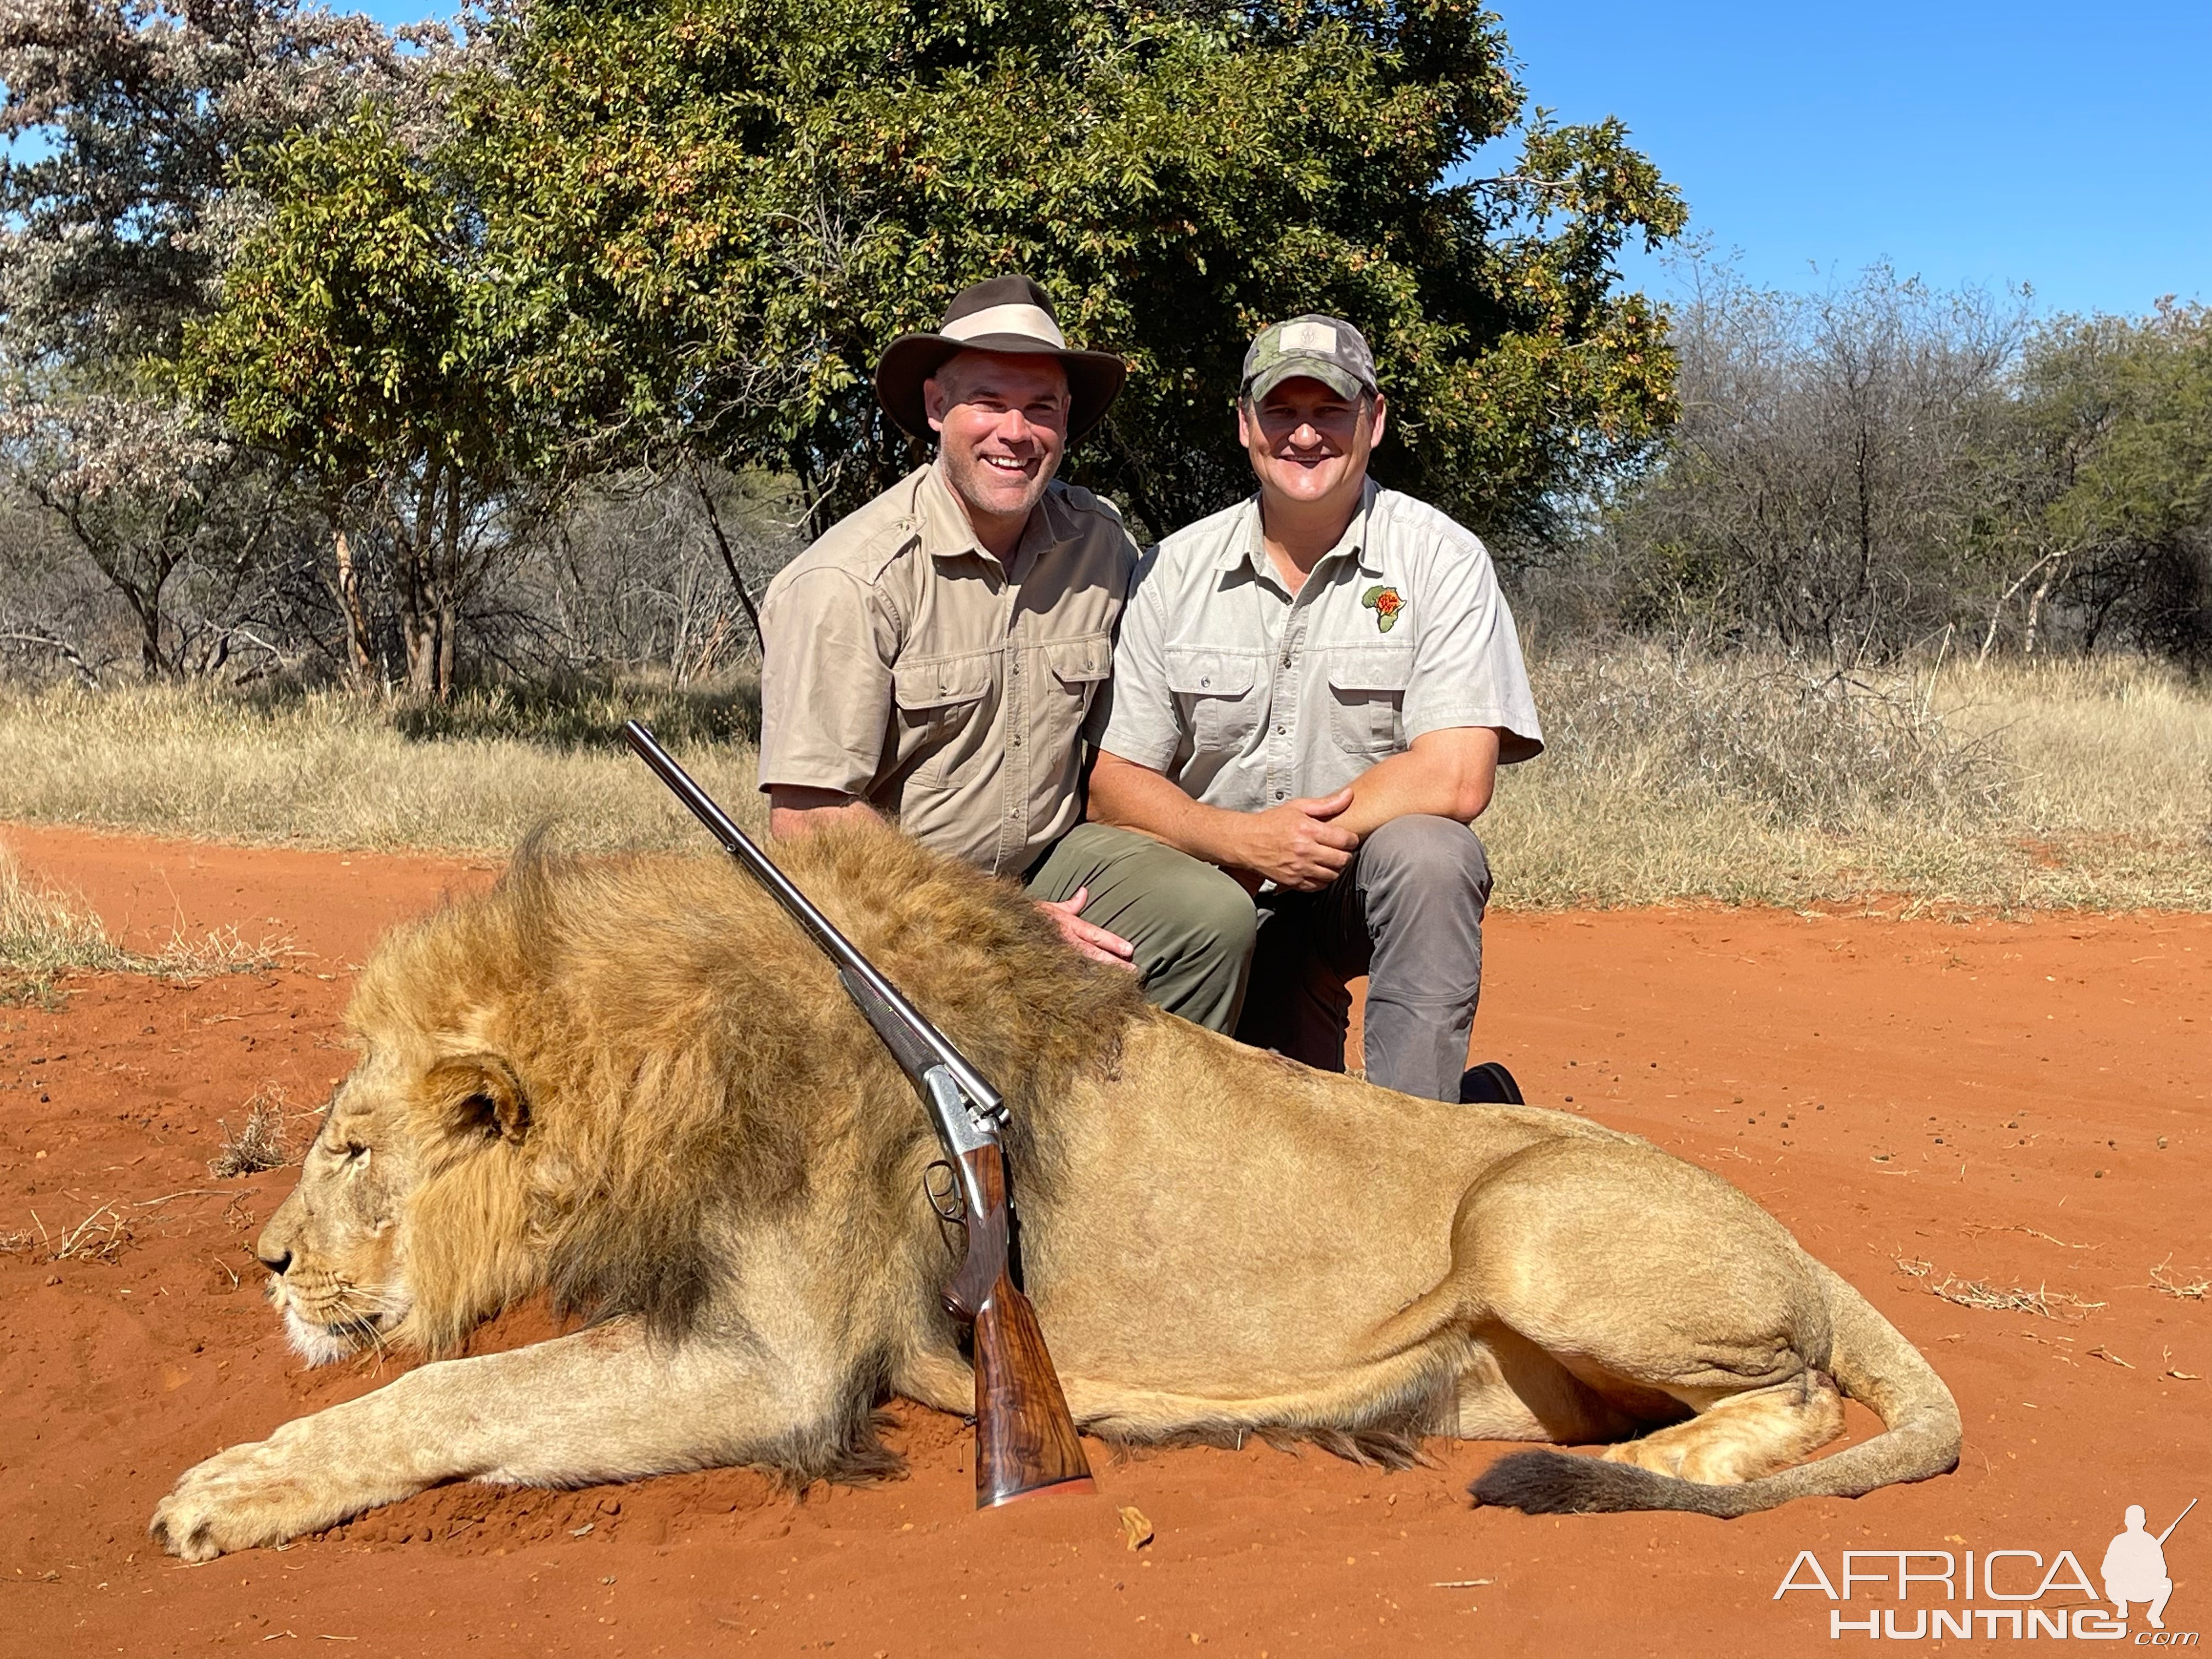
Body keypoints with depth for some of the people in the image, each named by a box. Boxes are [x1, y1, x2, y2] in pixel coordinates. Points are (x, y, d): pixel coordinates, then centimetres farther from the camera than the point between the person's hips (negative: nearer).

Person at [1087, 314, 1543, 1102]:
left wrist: (1307, 838, -17)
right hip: (1222, 900, 2)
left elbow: (1455, 779, -18)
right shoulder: (1172, 572, 0)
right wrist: (1249, 841, -19)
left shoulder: (1438, 557, -8)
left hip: (1374, 889, -2)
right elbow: (1113, 783, -2)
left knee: (1425, 853, -34)